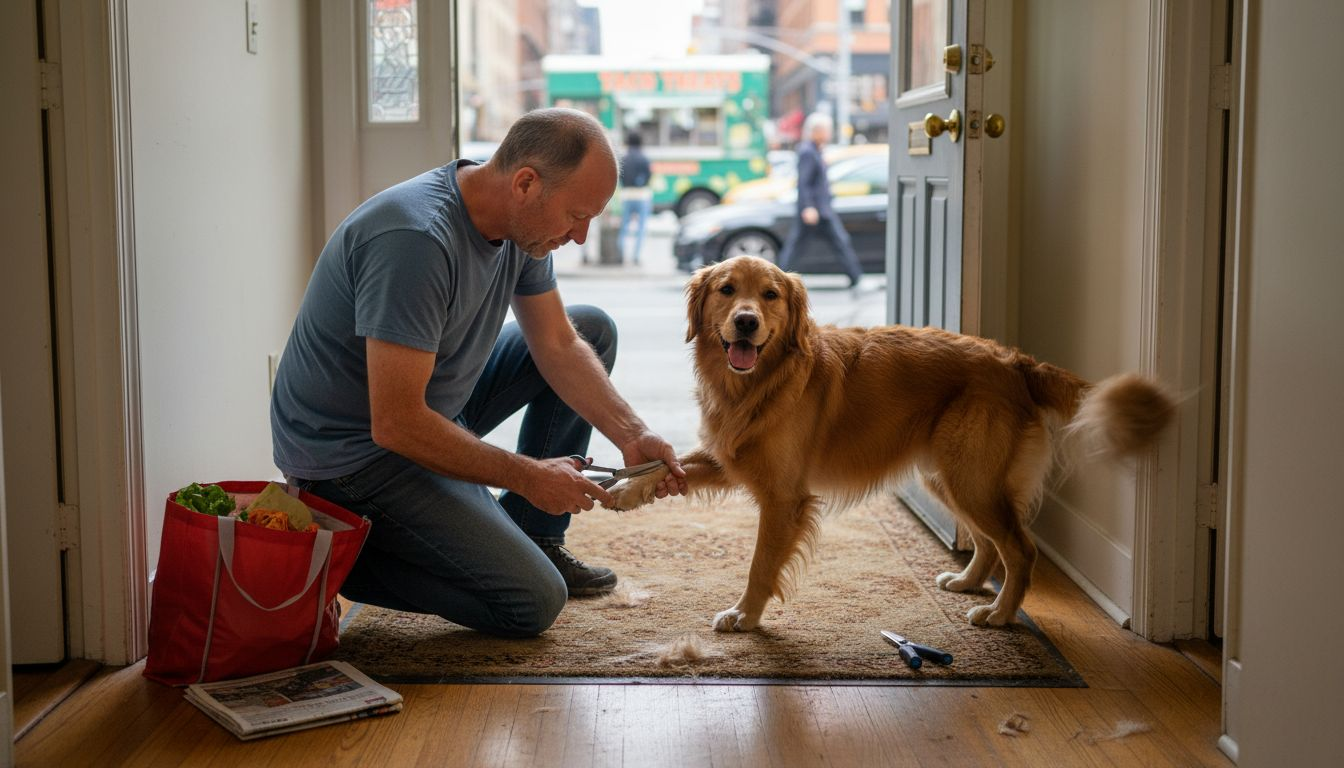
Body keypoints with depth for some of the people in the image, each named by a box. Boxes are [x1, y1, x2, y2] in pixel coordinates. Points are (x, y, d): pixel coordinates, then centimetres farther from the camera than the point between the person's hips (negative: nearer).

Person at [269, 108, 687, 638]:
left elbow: (558, 345, 6)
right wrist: (526, 475, -22)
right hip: (354, 451, -9)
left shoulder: (522, 219, -4)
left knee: (593, 330, 9)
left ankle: (531, 537, 14)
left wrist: (631, 436, -8)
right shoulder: (416, 240, -32)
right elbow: (396, 425, -31)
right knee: (534, 602, -14)